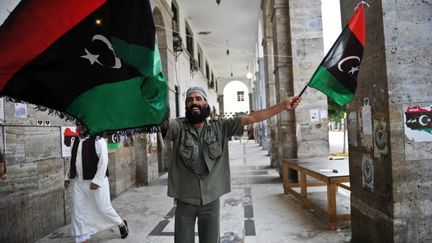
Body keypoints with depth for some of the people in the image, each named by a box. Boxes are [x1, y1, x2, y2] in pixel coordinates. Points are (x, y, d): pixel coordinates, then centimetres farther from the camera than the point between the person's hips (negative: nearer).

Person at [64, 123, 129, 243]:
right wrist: (68, 177, 21)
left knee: (103, 208, 3)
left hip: (96, 182, -6)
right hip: (79, 182, 7)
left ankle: (122, 225, 29)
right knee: (78, 212, 5)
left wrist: (96, 180, -21)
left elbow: (103, 162, -17)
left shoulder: (98, 140, -13)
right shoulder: (76, 141, 10)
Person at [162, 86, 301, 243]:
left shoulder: (221, 127, -2)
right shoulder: (178, 127, -7)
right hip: (185, 201, -1)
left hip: (211, 200, 1)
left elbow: (251, 118, -4)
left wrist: (283, 105, -6)